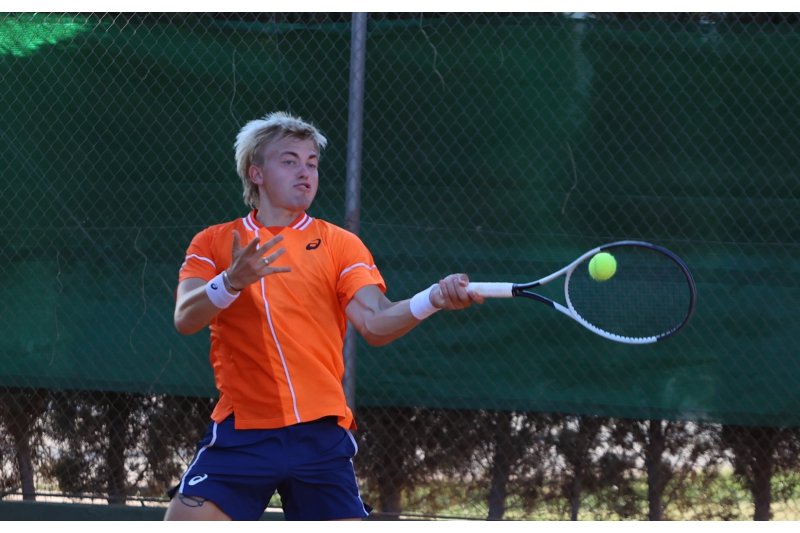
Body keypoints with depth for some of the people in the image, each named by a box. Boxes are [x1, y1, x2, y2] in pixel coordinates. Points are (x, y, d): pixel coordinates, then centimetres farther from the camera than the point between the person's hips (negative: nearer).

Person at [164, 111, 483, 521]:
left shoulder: (340, 245, 6)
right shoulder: (214, 243, 6)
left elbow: (375, 323, -8)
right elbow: (185, 318, -9)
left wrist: (434, 298, -27)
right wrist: (233, 281, -29)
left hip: (321, 437, 1)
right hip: (241, 433, -1)